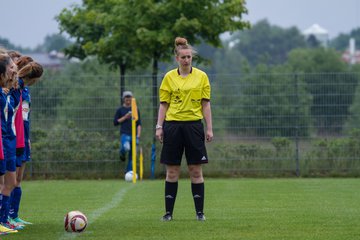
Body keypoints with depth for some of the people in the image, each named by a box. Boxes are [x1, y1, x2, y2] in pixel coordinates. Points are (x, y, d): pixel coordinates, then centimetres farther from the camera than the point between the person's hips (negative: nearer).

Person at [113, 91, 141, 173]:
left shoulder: (135, 110, 12)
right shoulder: (120, 110, 6)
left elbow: (139, 124, 11)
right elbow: (115, 122, 3)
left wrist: (138, 135, 0)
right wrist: (125, 117, -8)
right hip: (124, 133, -3)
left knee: (132, 155, 0)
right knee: (126, 147, -32)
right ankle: (122, 153, 4)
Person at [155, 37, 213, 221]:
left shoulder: (201, 76, 4)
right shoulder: (169, 77, 5)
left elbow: (206, 104, 4)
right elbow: (164, 104, 6)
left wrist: (209, 128, 0)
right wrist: (159, 126, -1)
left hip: (194, 126, 0)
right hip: (173, 126, 0)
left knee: (196, 170, 1)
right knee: (172, 171, 2)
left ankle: (199, 212, 6)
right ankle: (168, 212, 7)